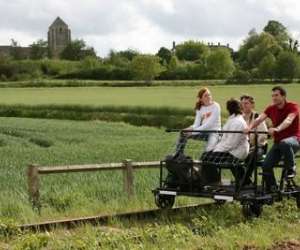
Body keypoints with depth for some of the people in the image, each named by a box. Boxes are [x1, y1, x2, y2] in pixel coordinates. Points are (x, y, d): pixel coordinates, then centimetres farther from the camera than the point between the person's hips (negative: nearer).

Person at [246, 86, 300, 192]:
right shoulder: (271, 109, 4)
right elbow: (259, 119, -11)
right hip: (278, 141, 5)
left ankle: (291, 168, -18)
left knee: (284, 144, -41)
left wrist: (277, 129, -50)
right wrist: (250, 127, -33)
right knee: (266, 165, -12)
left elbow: (288, 120, -31)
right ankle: (271, 190, 7)